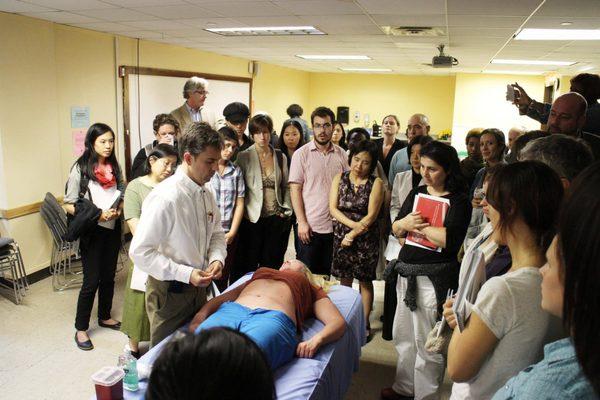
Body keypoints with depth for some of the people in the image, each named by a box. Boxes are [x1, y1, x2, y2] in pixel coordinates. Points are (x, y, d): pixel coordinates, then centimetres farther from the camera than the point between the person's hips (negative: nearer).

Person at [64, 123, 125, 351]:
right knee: (92, 280, -2)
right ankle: (81, 329, 13)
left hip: (113, 229, 5)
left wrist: (118, 210, -7)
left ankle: (104, 317, 34)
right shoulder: (81, 168, -10)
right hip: (92, 231, -5)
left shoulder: (114, 167, 5)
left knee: (109, 276, 16)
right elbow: (69, 205, -11)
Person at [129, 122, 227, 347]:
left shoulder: (206, 193, -1)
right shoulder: (165, 197, -24)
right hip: (170, 292, -7)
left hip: (198, 287, 7)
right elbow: (140, 252, -24)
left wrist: (217, 259, -7)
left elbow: (216, 233, 13)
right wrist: (186, 274, -26)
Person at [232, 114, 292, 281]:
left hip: (276, 218, 3)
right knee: (248, 267, 5)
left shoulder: (280, 157, 7)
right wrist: (244, 213, -6)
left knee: (272, 265, 9)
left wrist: (286, 210, 6)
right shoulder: (244, 157, -3)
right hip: (252, 218, -3)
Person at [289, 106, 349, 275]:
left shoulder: (341, 154, 5)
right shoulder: (301, 154, -4)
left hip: (335, 227, 3)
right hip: (309, 227, -3)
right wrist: (302, 222, -11)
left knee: (326, 278, 13)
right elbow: (295, 190, -5)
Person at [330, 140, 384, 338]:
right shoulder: (340, 178, 4)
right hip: (342, 236, 3)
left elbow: (371, 215, -10)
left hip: (365, 239, -2)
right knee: (345, 279, 12)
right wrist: (352, 224, -15)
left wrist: (352, 234, -12)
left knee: (365, 281, 7)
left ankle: (364, 322, 20)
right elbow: (333, 208, -3)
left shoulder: (376, 183, -5)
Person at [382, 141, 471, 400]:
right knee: (403, 336, 19)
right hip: (407, 272, 7)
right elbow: (395, 230, 9)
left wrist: (420, 227, -12)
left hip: (435, 278, -7)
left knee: (427, 345, 4)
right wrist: (404, 223, -13)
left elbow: (450, 239, -26)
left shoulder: (459, 201, -10)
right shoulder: (416, 193, 10)